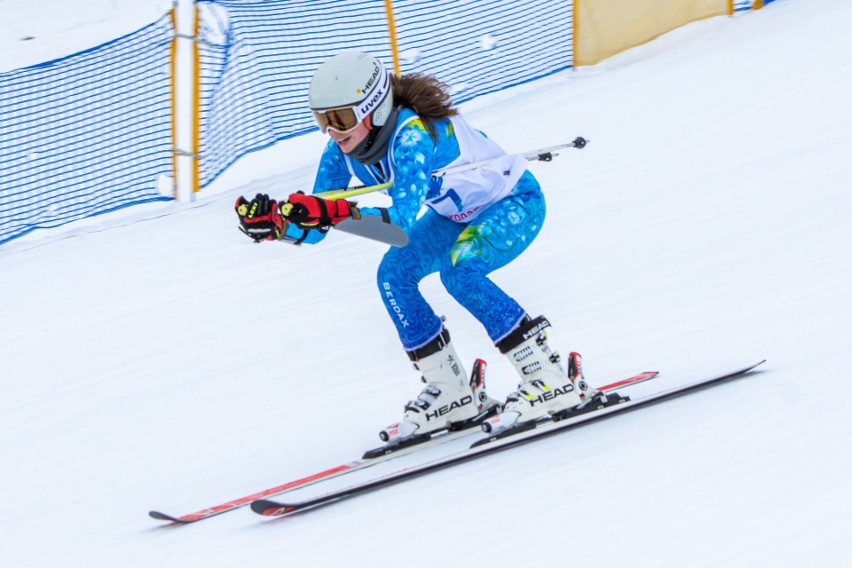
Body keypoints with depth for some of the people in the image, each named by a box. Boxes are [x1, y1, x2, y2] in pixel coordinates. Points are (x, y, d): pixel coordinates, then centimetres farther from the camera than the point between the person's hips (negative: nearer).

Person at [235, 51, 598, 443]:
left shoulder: (412, 135, -36)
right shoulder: (343, 149, -13)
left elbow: (404, 215, -50)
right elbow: (315, 227, -12)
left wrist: (333, 209, -60)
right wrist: (271, 220, -32)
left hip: (514, 202, -8)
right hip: (460, 213, 9)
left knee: (459, 270, -31)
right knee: (394, 273, -8)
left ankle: (553, 382, -25)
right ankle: (454, 394, 3)